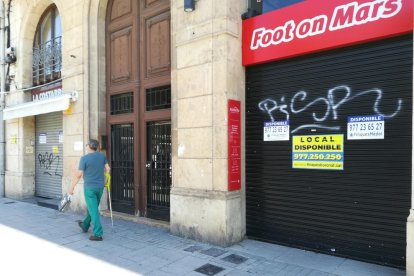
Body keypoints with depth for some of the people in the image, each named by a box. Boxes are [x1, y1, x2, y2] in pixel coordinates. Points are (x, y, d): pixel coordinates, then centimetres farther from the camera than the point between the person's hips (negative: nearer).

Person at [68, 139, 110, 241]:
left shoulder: (84, 158, -13)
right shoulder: (102, 156, 1)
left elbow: (79, 175, -11)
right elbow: (108, 169, 4)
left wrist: (72, 187, -1)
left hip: (89, 187, -6)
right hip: (100, 187, 6)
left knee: (93, 210, -2)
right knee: (92, 207, 23)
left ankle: (98, 234, -2)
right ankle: (85, 225, 43)